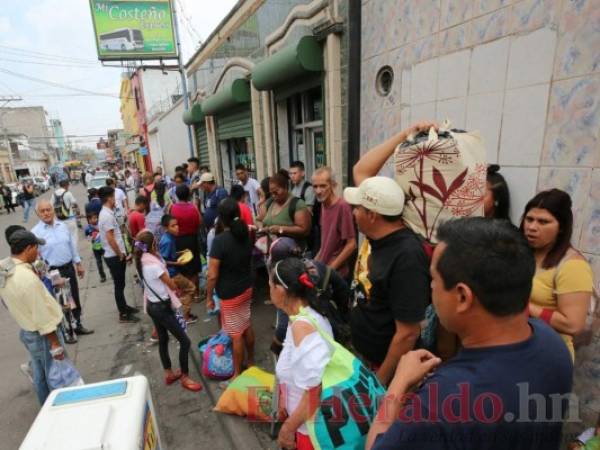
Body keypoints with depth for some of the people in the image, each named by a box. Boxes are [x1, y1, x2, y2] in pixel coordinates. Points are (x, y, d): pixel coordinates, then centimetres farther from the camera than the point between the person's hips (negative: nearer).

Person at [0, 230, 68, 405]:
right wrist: (55, 344, -17)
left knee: (40, 375, 25)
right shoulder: (28, 278, -32)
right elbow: (42, 316, -25)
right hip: (42, 335, -9)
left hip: (25, 331, 9)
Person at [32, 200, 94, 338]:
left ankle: (77, 325, 34)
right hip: (52, 272, -4)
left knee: (75, 299, 16)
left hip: (69, 268, 5)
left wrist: (78, 264, 13)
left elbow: (72, 245, 10)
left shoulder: (63, 226, 2)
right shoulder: (35, 232, -12)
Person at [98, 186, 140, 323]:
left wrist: (122, 254, 17)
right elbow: (110, 238, -25)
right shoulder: (107, 215, -21)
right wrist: (121, 255, -15)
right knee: (119, 285, 0)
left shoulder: (106, 213, 11)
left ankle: (124, 307, 35)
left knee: (120, 284, 21)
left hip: (115, 255, 9)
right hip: (115, 256, -9)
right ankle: (123, 315, 10)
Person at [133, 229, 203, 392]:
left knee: (163, 339, 21)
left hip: (152, 305, 10)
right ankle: (185, 377, 12)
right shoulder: (153, 263, -27)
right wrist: (178, 289, 2)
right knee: (185, 341, 0)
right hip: (162, 307, -10)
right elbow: (171, 285, -16)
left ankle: (169, 374, 35)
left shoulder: (141, 260, -1)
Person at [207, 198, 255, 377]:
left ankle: (237, 374, 25)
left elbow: (212, 276, -21)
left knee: (236, 334, 8)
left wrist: (209, 297, -7)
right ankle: (251, 362, 40)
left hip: (230, 294, -7)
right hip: (246, 288, 7)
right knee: (247, 326, 22)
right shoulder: (246, 234, -2)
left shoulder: (220, 240, -24)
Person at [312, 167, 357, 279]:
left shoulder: (342, 206, -19)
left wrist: (330, 269, -15)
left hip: (337, 272, -7)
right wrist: (315, 261, 8)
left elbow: (351, 244, -18)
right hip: (322, 267, 7)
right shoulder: (323, 205, 4)